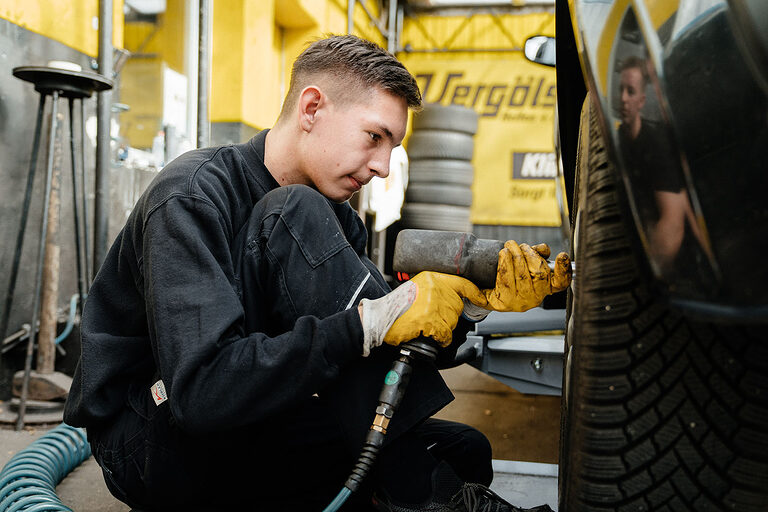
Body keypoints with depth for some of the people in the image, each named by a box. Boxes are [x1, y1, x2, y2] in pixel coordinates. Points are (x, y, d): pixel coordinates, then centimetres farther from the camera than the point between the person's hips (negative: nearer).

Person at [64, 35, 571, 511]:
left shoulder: (335, 218, 4)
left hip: (250, 435, 7)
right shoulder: (193, 195, -19)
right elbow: (201, 390, -31)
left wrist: (476, 299, -17)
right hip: (154, 442, -6)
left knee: (464, 451, -11)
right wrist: (371, 322, -35)